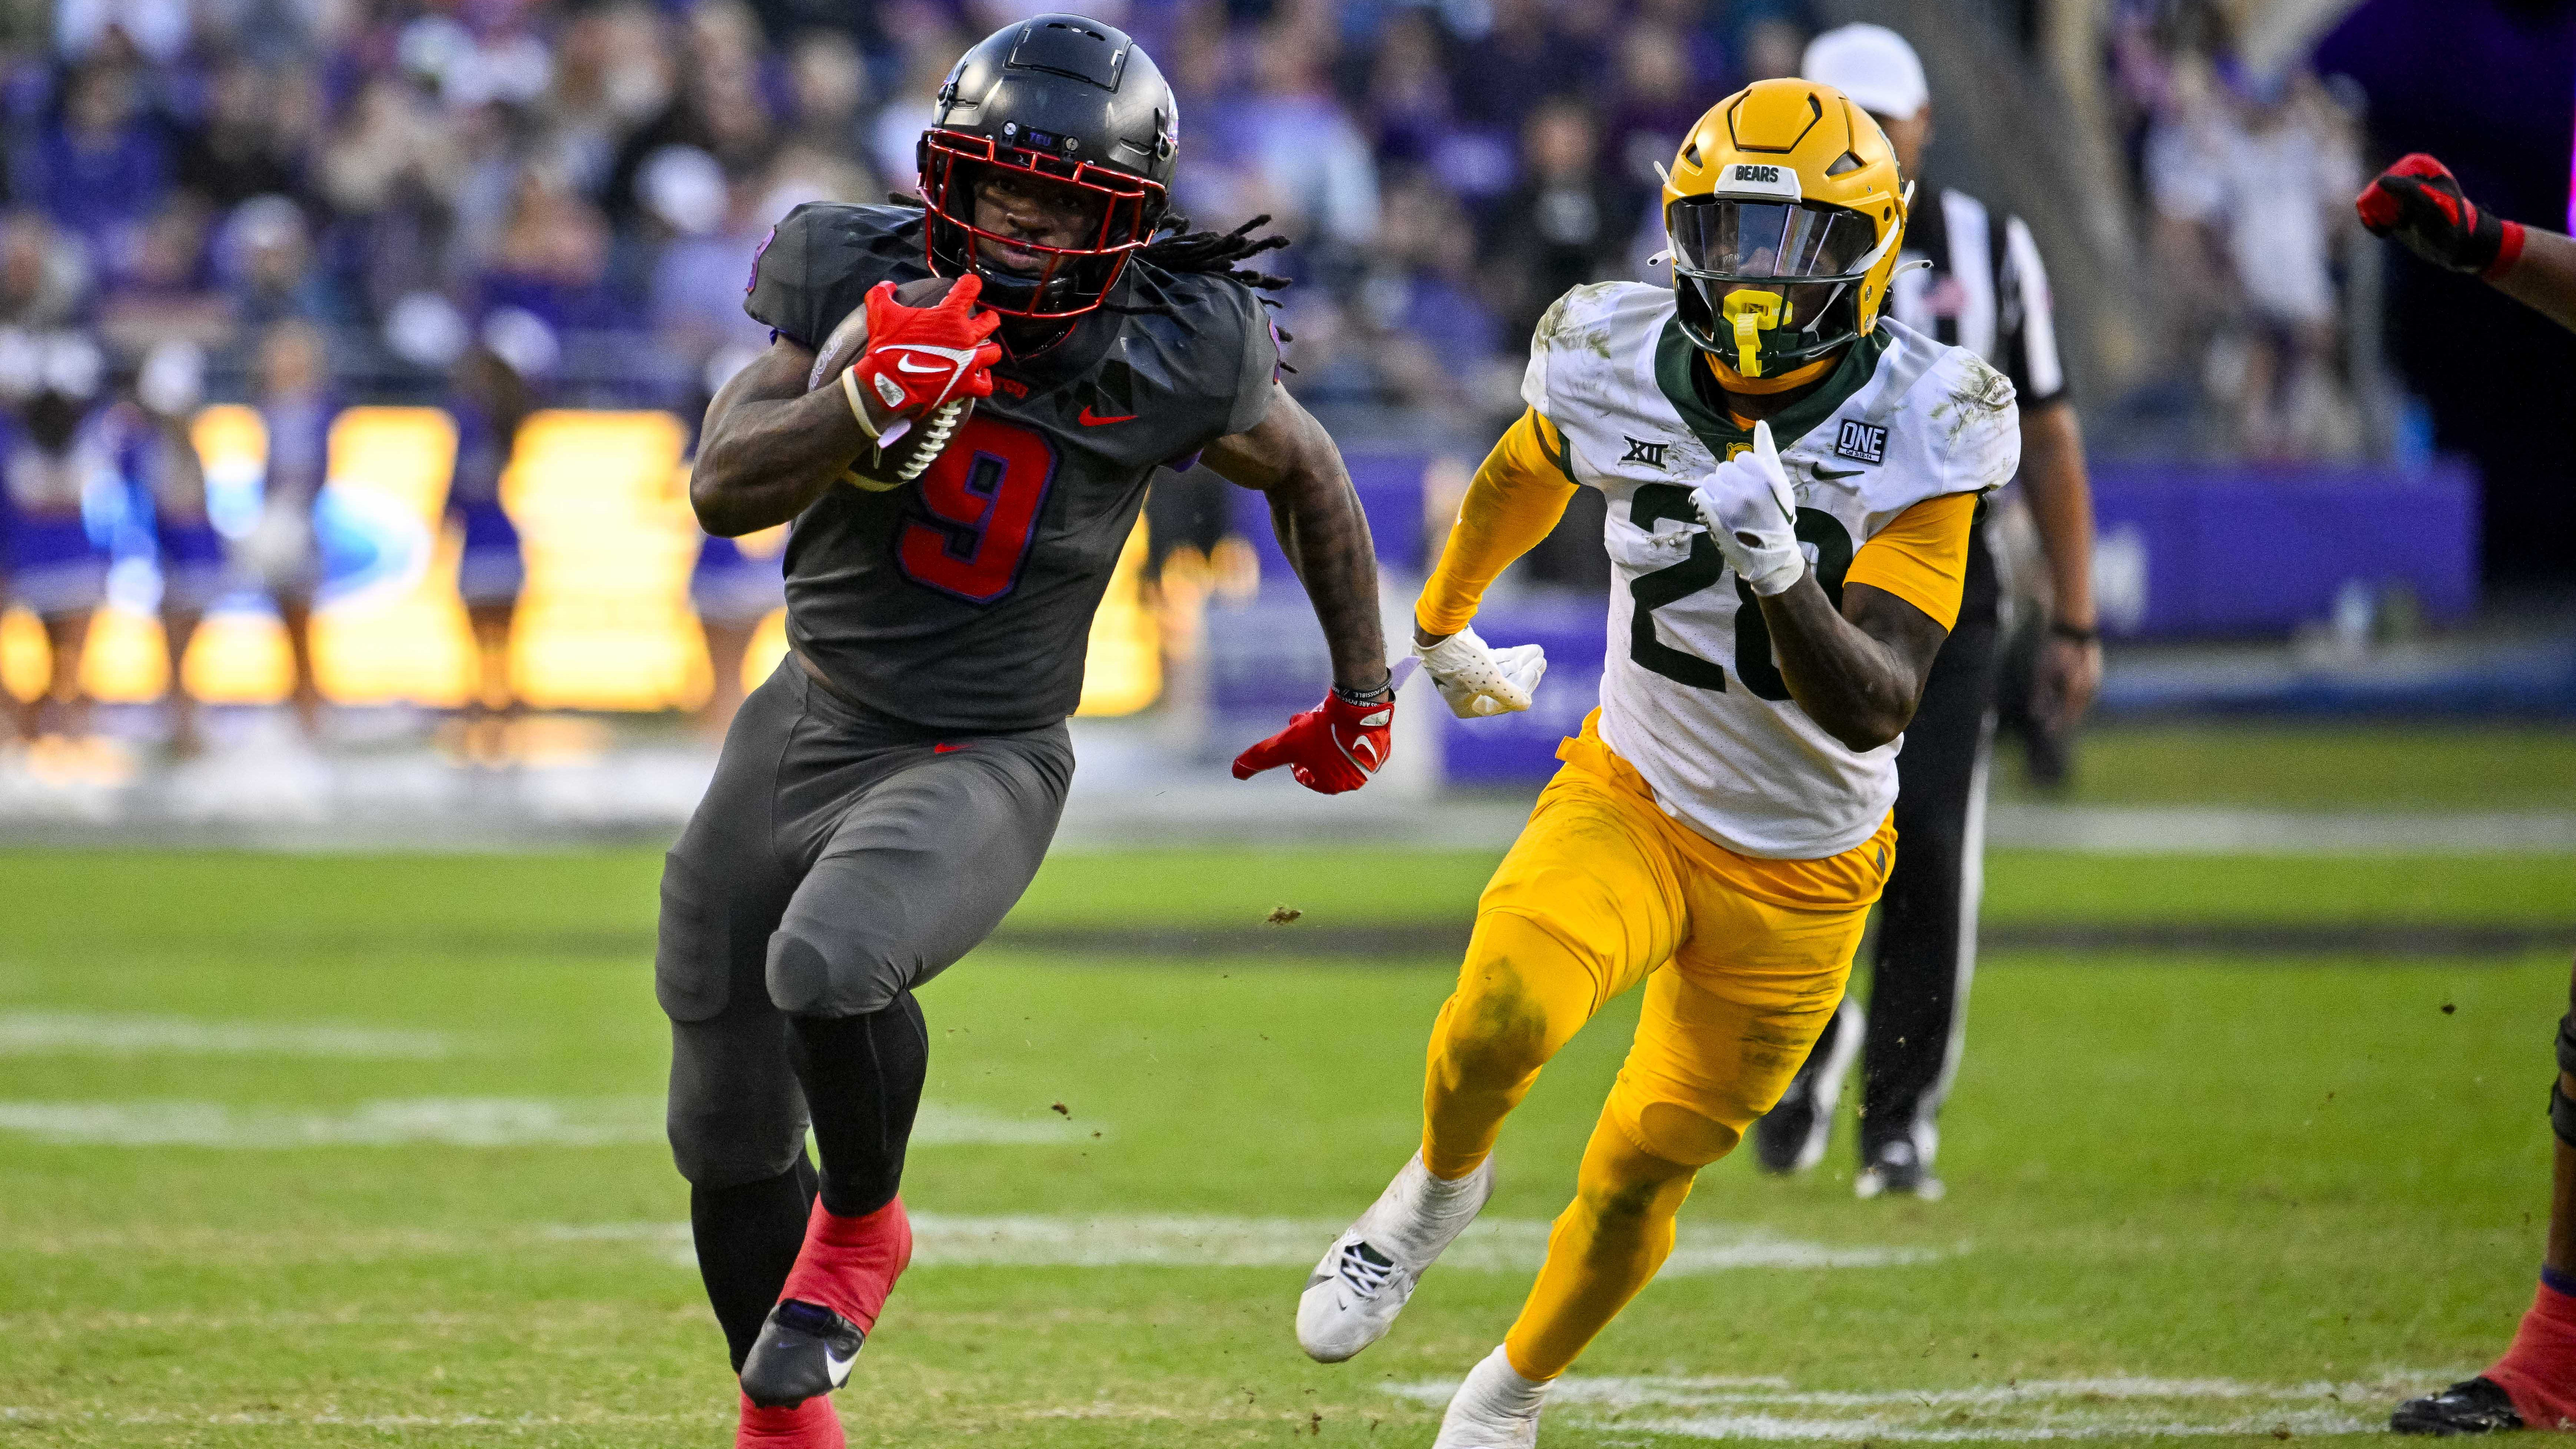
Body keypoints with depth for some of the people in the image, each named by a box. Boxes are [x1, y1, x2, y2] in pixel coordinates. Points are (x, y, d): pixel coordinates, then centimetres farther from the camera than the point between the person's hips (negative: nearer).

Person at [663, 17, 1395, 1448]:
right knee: (729, 1141, 11)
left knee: (828, 965, -35)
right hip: (803, 723, 4)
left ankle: (861, 1225, -4)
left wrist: (1362, 692, 16)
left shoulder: (1171, 355, -14)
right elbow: (725, 488, -17)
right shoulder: (860, 282, -11)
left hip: (977, 762, -3)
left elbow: (1305, 473, 7)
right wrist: (868, 400, -34)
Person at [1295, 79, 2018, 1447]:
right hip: (1629, 802, 1)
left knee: (1638, 1181, 8)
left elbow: (1872, 709, -30)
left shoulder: (1915, 436, -23)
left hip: (1798, 873, -1)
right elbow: (1519, 481, 13)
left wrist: (1780, 574, -48)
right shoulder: (1620, 370, -14)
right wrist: (1442, 624, 29)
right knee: (1503, 1012, -29)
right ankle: (1441, 1183, 5)